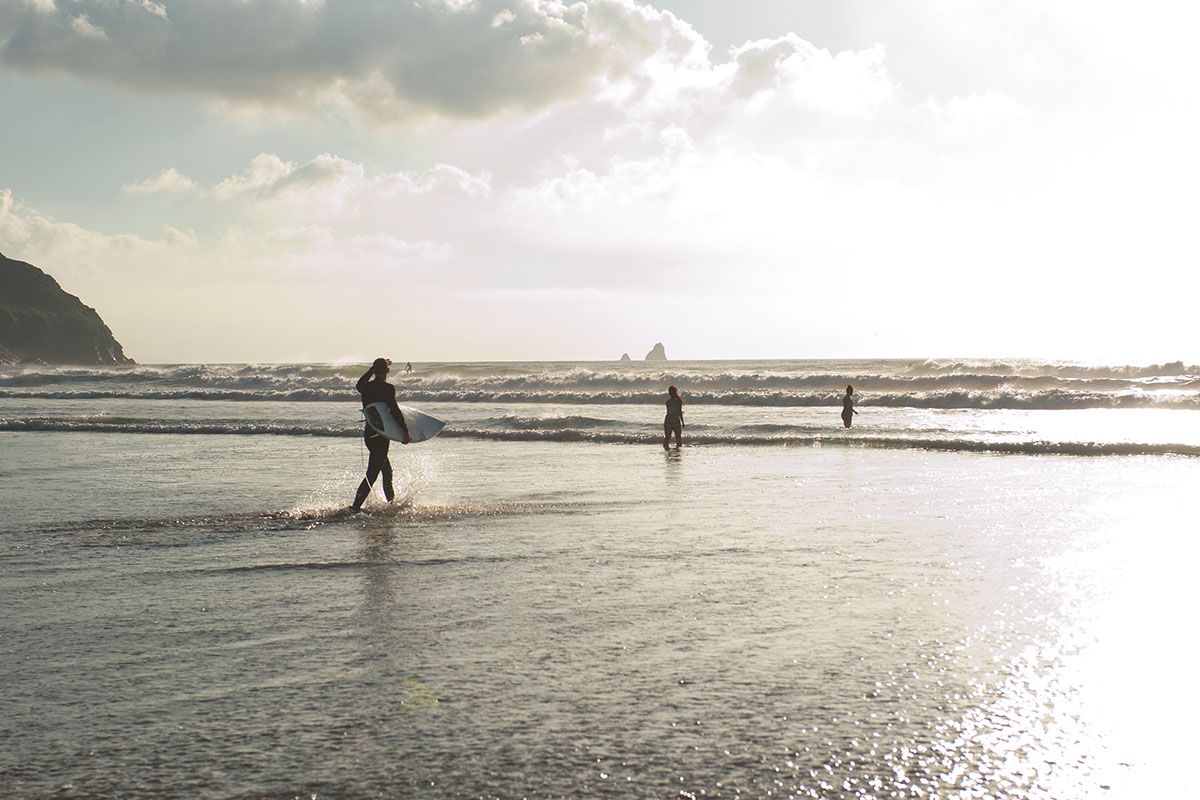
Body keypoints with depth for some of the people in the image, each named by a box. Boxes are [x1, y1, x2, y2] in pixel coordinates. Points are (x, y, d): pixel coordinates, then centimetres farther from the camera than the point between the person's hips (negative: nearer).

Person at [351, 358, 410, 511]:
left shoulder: (366, 387, 6)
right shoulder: (387, 388, -13)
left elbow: (359, 384, 29)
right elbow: (395, 411, -19)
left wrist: (374, 367, 33)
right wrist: (405, 432, -15)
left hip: (368, 433, 8)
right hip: (380, 435, -8)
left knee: (387, 470, 21)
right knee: (372, 474, -8)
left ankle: (392, 504, 31)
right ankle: (355, 507, -13)